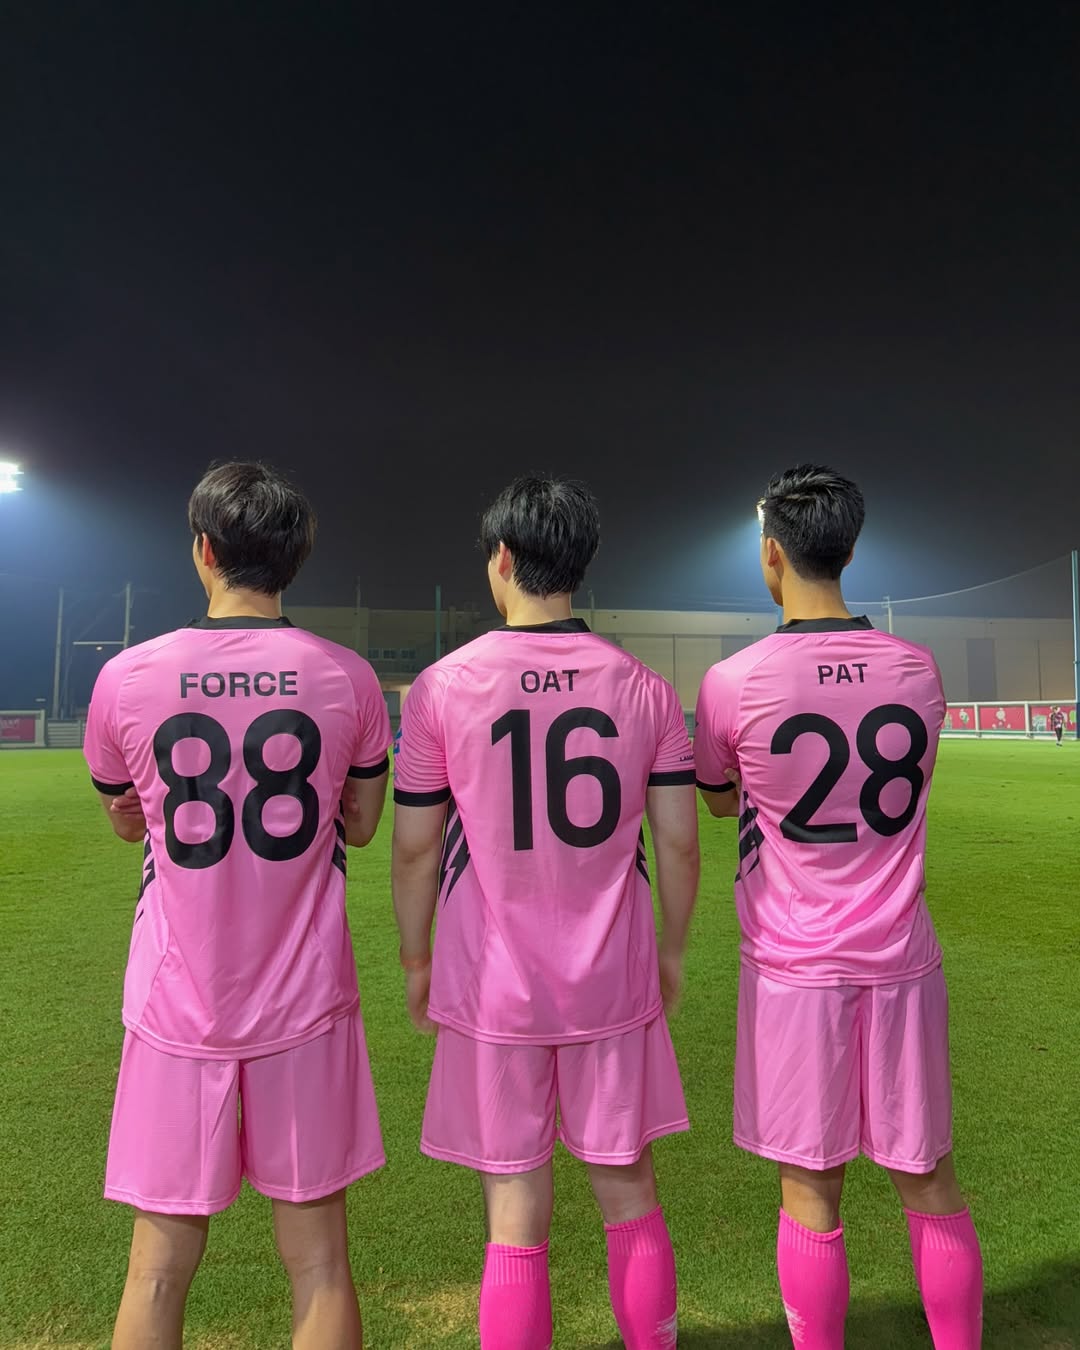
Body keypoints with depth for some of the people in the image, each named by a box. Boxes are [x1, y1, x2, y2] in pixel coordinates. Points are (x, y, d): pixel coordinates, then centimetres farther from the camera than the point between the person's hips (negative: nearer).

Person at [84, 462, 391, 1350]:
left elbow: (125, 822, 11)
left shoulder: (127, 678, -7)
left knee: (160, 1268, 16)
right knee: (318, 1260, 15)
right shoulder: (348, 678, -6)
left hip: (177, 1009, 0)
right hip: (305, 1005, 1)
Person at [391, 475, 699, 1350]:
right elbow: (679, 842, -1)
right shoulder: (645, 689, -3)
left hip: (493, 990, -2)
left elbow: (415, 848, -4)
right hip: (615, 985, 2)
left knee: (517, 1222, 12)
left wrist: (416, 960, 10)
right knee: (629, 1196, 20)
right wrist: (672, 950, 14)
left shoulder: (443, 686, -8)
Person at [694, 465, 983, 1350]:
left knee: (810, 1196, 11)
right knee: (930, 1186, 18)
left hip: (793, 969, -3)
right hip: (901, 963, 4)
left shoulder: (733, 684, -13)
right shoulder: (917, 671, -2)